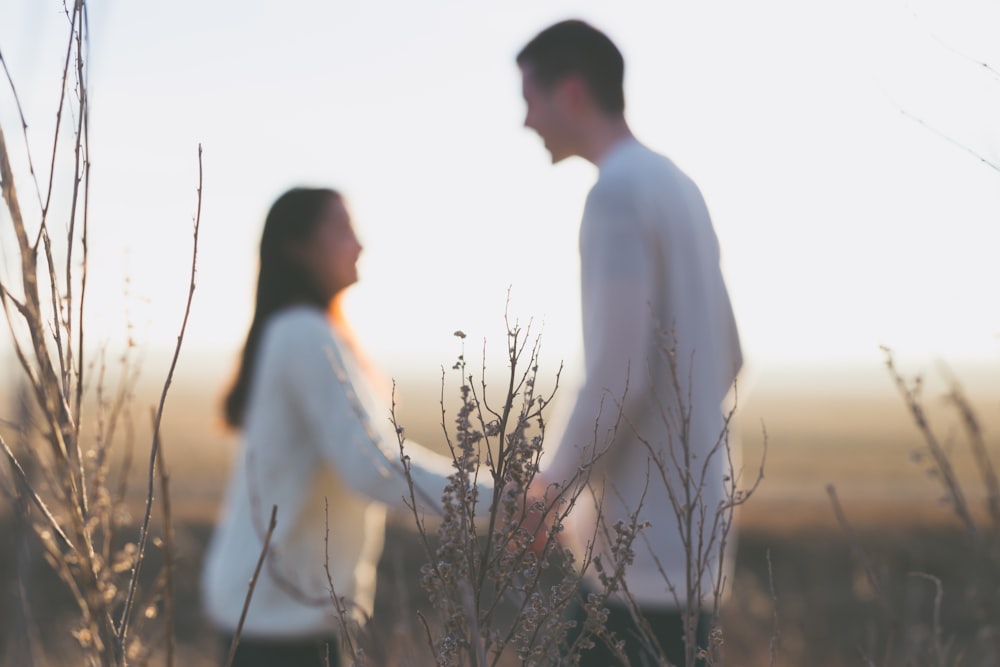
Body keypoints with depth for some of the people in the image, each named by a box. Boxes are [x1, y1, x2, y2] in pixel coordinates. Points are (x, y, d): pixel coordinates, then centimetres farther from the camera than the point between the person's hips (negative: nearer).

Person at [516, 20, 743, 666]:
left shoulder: (618, 191, -15)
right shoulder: (677, 186, 14)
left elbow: (617, 376, -21)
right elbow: (727, 354, 19)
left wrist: (551, 481, -9)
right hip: (684, 517, 9)